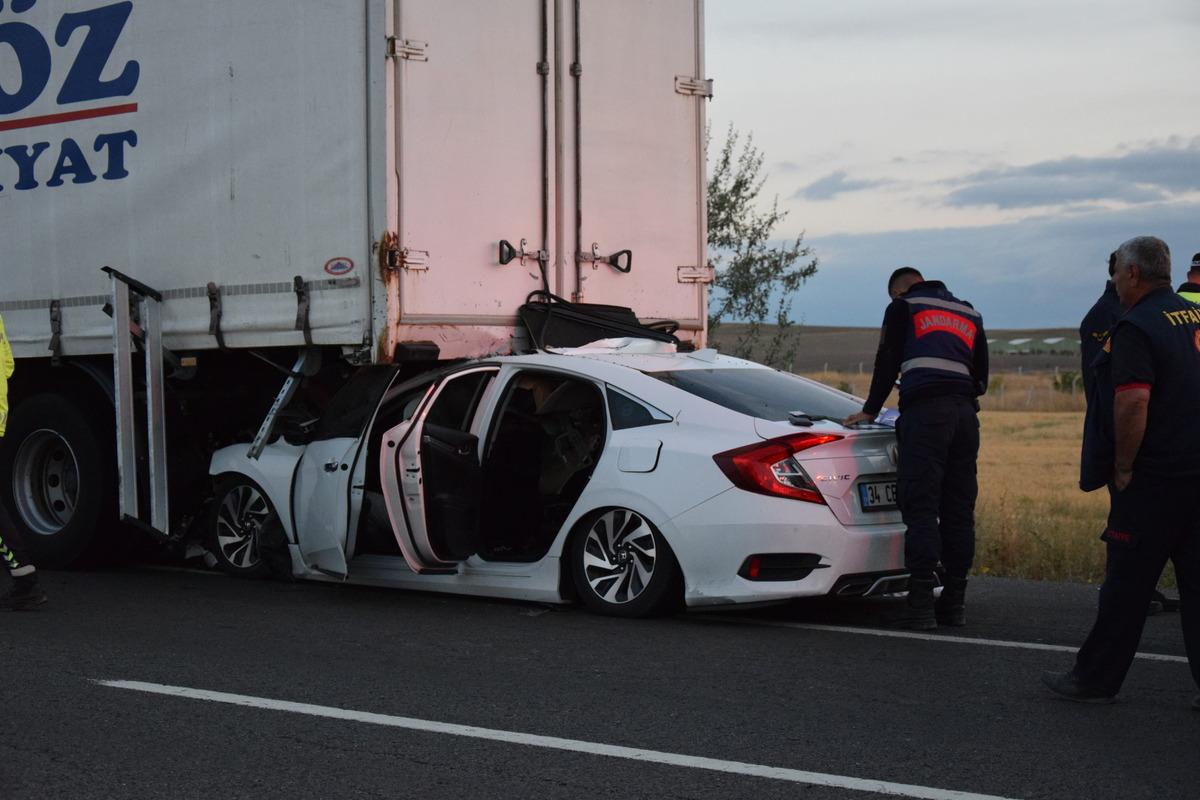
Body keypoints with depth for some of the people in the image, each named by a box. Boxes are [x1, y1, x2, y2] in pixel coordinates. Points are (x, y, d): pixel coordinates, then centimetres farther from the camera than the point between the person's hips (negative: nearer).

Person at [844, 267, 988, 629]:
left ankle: (921, 605, -16)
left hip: (925, 411, -5)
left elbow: (888, 362, 9)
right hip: (965, 412, 6)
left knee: (921, 507, -10)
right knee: (958, 509, 7)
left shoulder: (903, 307, 12)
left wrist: (870, 410, 17)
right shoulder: (969, 314, 28)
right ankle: (954, 603, 8)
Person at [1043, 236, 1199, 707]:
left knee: (1127, 583, 2)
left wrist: (1124, 468, -14)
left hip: (1154, 478, -7)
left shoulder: (1134, 328, -13)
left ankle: (1096, 679, 13)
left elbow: (1133, 403, -24)